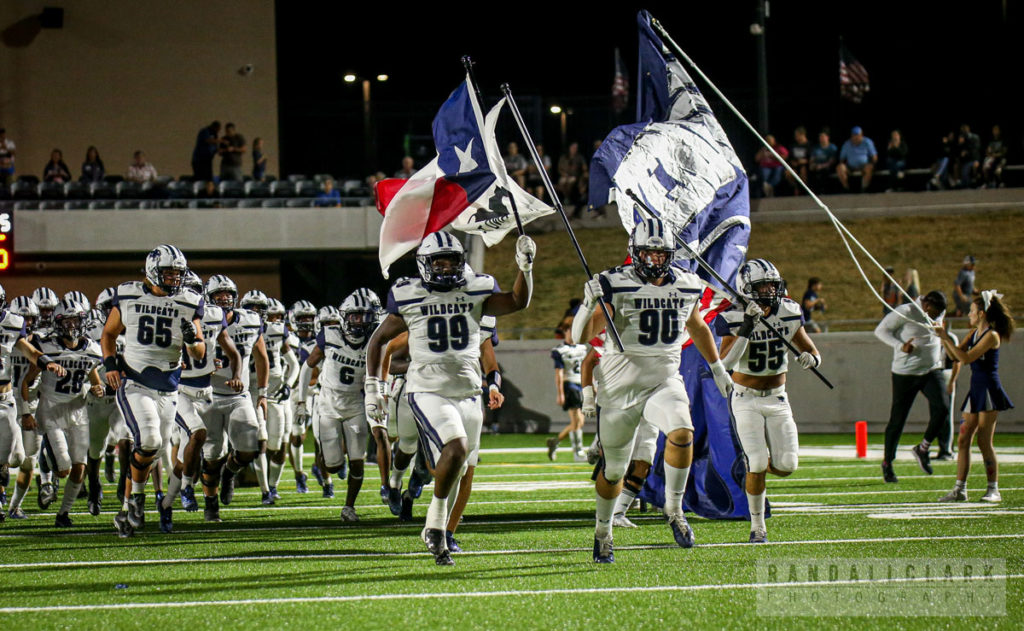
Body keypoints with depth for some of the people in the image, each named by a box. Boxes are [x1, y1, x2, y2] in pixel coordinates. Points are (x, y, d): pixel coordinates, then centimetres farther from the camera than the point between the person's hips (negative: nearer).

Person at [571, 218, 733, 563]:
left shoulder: (686, 286, 3)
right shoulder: (616, 286, -11)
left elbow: (697, 328, 23)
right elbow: (581, 336, -15)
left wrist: (717, 368, 31)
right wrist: (589, 303, -34)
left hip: (664, 381, 2)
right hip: (621, 385, -2)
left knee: (682, 432, -28)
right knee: (614, 469, 9)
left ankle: (674, 509, -9)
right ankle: (602, 531, 35)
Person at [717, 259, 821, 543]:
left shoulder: (789, 314, -5)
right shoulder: (733, 319, -16)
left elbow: (811, 351, 4)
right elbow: (725, 363, -29)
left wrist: (811, 358, -20)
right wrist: (746, 328, -37)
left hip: (777, 399, 4)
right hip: (746, 399, -4)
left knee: (786, 466, -4)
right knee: (757, 465, -13)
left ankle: (755, 463, 31)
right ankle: (757, 526, 4)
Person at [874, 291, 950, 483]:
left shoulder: (939, 314, 8)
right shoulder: (906, 312, -12)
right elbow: (880, 330, -8)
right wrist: (900, 346, -21)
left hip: (932, 371, 5)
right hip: (905, 372, -5)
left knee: (942, 407, -18)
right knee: (897, 419, -1)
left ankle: (923, 448, 1)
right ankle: (887, 463, 15)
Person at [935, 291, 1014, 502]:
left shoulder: (991, 336, -13)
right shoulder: (974, 333, 13)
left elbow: (967, 357, -20)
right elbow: (955, 355, 14)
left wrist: (946, 338, -17)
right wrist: (943, 338, 2)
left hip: (989, 390, -8)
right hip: (975, 390, 8)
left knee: (984, 442, -6)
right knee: (963, 441, 3)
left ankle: (993, 490, 1)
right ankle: (960, 489, 4)